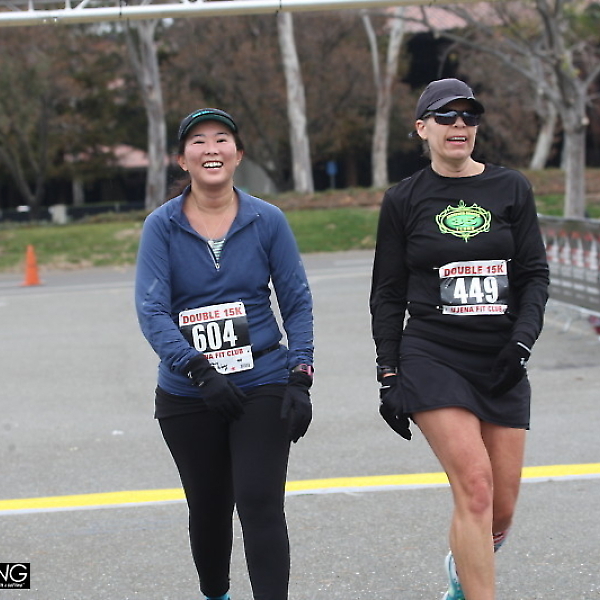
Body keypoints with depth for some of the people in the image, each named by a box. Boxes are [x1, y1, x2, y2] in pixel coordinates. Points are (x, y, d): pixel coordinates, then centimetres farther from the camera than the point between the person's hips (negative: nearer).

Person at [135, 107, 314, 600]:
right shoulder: (162, 225, -2)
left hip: (263, 387, -1)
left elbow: (298, 302, 3)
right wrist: (200, 371, -21)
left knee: (260, 505, -12)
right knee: (208, 507, 14)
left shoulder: (267, 220, 0)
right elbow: (152, 310, -10)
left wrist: (300, 378, -6)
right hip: (187, 394, 1)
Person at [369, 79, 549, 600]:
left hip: (502, 363, 3)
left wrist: (521, 342, -8)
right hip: (432, 358, -3)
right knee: (475, 487, -18)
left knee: (501, 508, 5)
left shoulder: (511, 189, 7)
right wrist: (389, 376, 1)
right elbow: (388, 294, 6)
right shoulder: (403, 200, 4)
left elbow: (535, 274, 7)